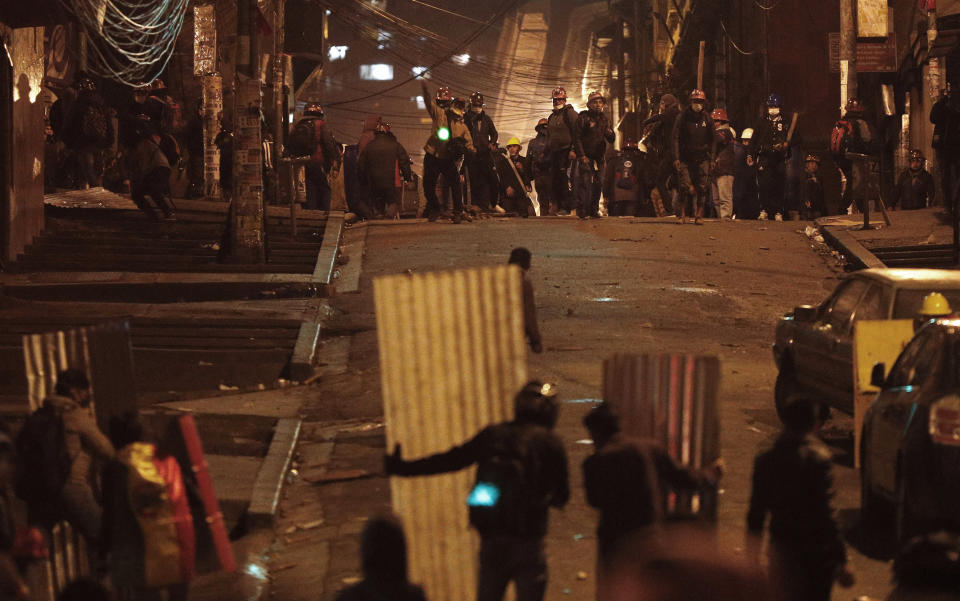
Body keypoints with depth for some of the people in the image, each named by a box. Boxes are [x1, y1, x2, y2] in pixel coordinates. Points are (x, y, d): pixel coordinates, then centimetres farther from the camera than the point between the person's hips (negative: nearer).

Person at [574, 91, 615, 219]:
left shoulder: (604, 119, 13)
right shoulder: (583, 118, -3)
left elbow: (612, 140, 12)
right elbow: (577, 138, -6)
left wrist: (610, 134, -13)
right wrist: (582, 155, -14)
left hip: (599, 158, 5)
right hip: (586, 157, -5)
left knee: (597, 184, 6)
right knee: (584, 183, -13)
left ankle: (593, 210, 14)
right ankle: (582, 211, -16)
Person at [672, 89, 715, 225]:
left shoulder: (707, 118, 7)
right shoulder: (683, 117, 1)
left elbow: (712, 140, 11)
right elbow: (676, 138, 0)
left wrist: (712, 158, 3)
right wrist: (676, 158, -8)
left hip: (702, 158, 2)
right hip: (685, 157, -2)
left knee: (702, 188, -4)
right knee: (685, 187, -11)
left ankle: (699, 215, 2)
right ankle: (682, 214, -3)